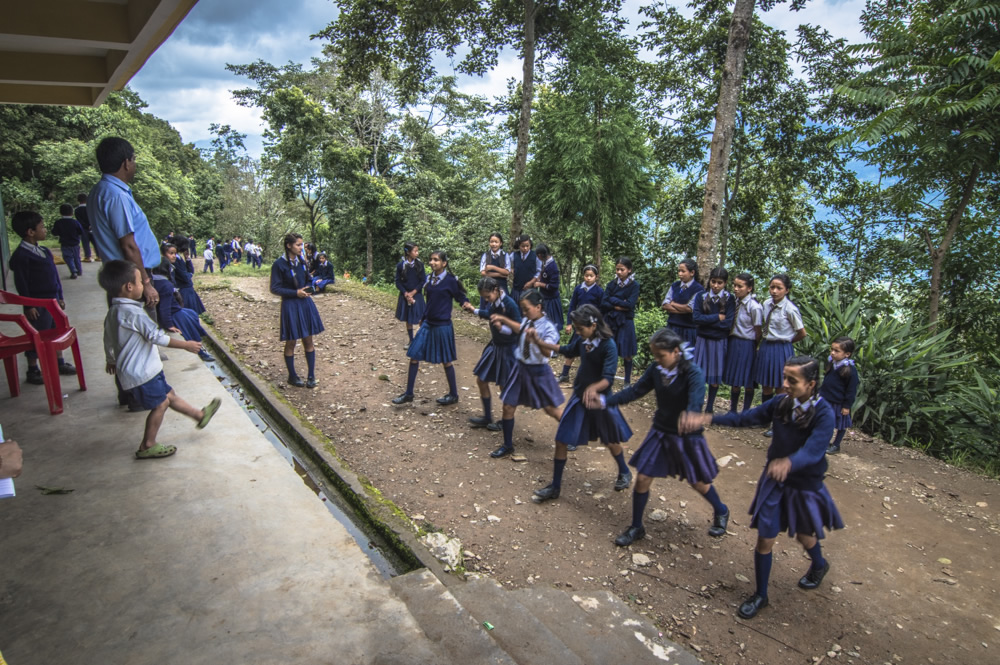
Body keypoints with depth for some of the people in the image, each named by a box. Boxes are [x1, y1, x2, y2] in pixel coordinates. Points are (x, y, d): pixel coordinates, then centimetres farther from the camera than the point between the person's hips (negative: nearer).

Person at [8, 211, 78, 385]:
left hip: (53, 300, 8)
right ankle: (33, 371, 14)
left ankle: (60, 363, 30)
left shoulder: (44, 251, 10)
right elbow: (21, 283, -16)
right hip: (37, 304, -8)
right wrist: (28, 306, -17)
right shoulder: (21, 255, -15)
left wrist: (60, 297, 16)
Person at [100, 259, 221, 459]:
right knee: (159, 404, 3)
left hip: (130, 371, 10)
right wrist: (186, 345, -14)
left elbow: (108, 340, 19)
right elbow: (157, 337, -23)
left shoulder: (113, 312, 7)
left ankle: (200, 415, 34)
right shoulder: (134, 313, -24)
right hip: (142, 373, -10)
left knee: (168, 395, 20)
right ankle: (147, 446, 13)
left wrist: (111, 360, 35)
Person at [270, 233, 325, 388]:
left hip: (305, 303, 5)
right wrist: (295, 292, -16)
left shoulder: (301, 260, 5)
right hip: (290, 306, -5)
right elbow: (275, 288, -11)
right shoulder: (279, 264, -12)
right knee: (291, 342, 7)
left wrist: (307, 288, 1)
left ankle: (311, 376, 17)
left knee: (308, 341, 8)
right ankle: (292, 376, 21)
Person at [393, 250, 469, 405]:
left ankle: (453, 394, 22)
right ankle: (409, 394, 17)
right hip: (427, 324, 6)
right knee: (414, 356, 5)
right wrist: (423, 319, 17)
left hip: (442, 326, -6)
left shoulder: (451, 280, -11)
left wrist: (466, 304, -26)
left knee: (446, 360, 5)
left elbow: (461, 297, -6)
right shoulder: (430, 279, 5)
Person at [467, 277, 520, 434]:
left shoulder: (510, 305, -25)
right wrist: (474, 311, 14)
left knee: (504, 387, 5)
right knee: (481, 380, 12)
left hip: (508, 349, -8)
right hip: (494, 345, 8)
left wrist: (502, 328, -36)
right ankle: (487, 418, 28)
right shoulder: (492, 302, -4)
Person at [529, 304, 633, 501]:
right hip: (579, 396, 5)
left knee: (611, 441, 17)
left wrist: (594, 388, -51)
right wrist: (539, 341, 10)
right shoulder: (583, 341, -6)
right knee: (561, 440, 2)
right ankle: (555, 487, 16)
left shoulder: (609, 345, -23)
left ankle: (624, 473, 47)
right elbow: (568, 350, 16)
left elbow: (608, 378, -29)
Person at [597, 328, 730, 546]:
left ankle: (721, 512, 48)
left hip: (687, 437, -4)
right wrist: (605, 402, -11)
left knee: (698, 482, 15)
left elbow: (694, 406, -37)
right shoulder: (656, 369, -9)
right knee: (642, 479, 4)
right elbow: (636, 391, -2)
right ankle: (636, 528, 24)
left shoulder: (693, 373, -25)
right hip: (660, 432, 5)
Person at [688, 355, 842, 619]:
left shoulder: (824, 414, -25)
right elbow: (746, 418, -7)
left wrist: (788, 463, -60)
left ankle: (819, 565, 59)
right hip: (774, 481, 3)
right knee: (764, 539, 6)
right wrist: (708, 418, -19)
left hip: (805, 486, -3)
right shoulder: (781, 403, -12)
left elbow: (813, 451, -39)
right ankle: (760, 595, 27)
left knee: (804, 535, 23)